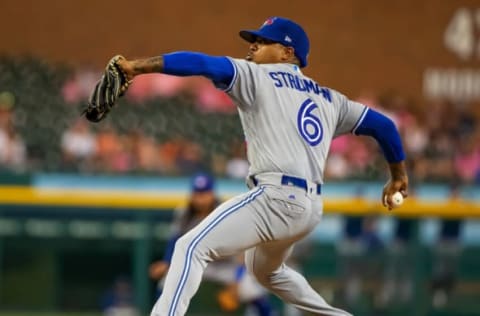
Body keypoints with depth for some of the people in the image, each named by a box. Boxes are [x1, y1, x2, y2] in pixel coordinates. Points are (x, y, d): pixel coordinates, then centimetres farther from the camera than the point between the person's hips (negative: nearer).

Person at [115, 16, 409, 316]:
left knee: (191, 248, -14)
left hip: (277, 198, -8)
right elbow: (382, 124, 24)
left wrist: (140, 65, -17)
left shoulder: (257, 77, 2)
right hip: (312, 208, 8)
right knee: (265, 268, 35)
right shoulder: (328, 99, 21)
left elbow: (205, 64, -11)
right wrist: (399, 175, 36)